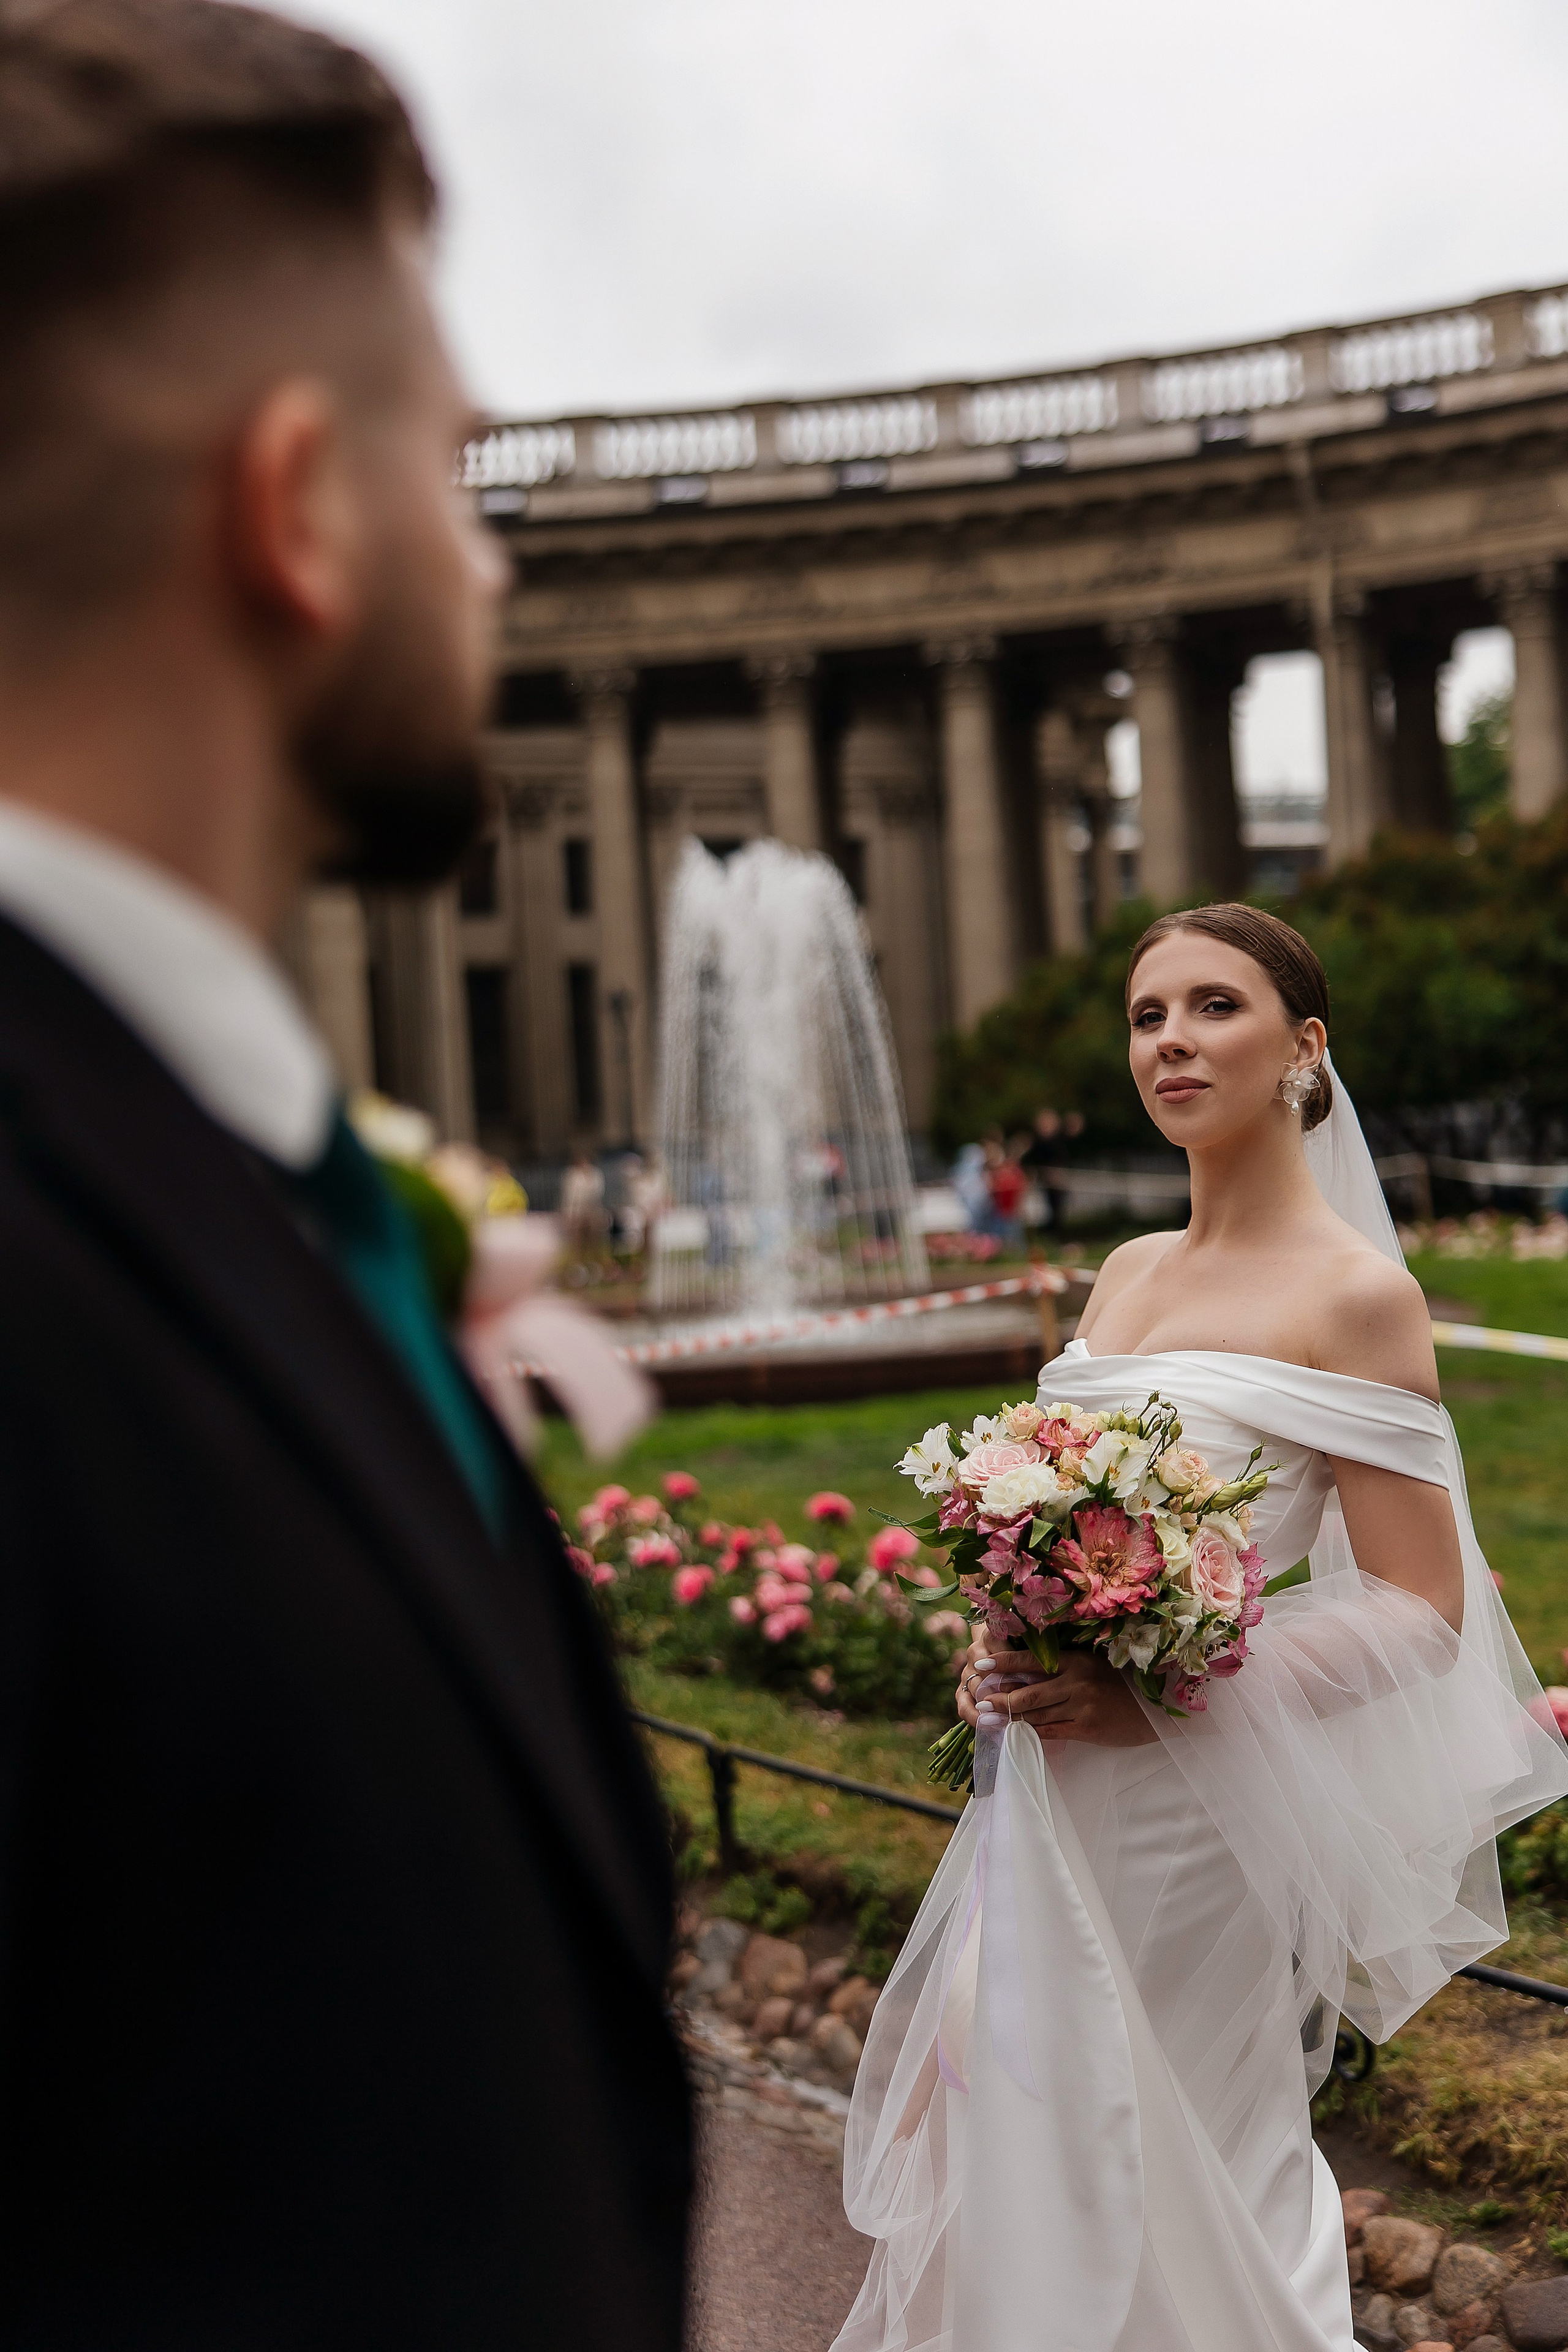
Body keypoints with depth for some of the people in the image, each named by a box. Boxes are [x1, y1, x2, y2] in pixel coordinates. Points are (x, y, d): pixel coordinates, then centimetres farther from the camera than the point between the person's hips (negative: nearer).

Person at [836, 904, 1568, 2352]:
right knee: (1025, 2161, 18)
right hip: (1058, 1793, 7)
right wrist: (1008, 1646, -1)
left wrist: (1163, 1695, -23)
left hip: (1200, 1822, -7)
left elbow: (1421, 1610, -14)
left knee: (1161, 2190, 9)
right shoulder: (1127, 1274, 8)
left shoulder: (1357, 1296, -13)